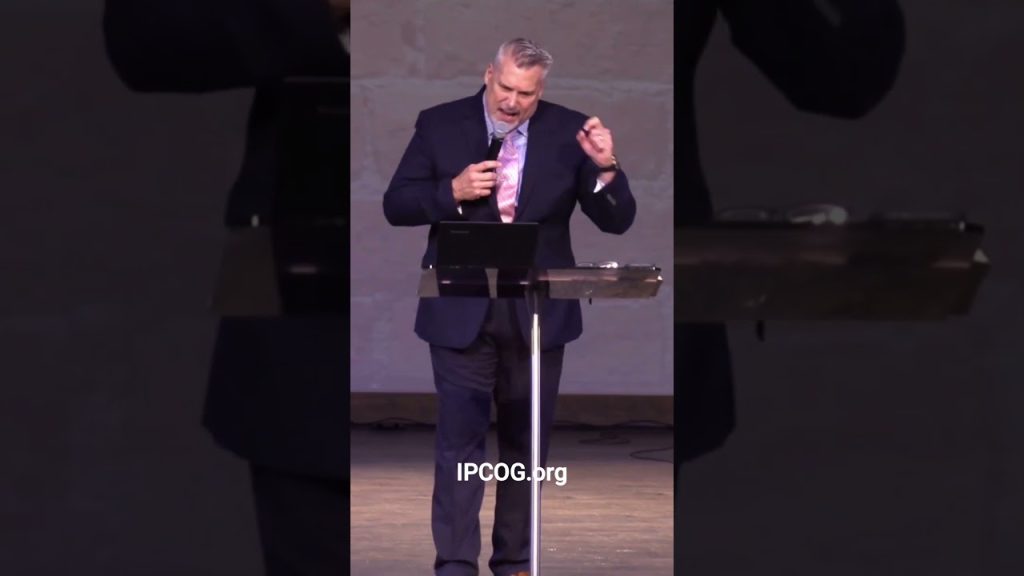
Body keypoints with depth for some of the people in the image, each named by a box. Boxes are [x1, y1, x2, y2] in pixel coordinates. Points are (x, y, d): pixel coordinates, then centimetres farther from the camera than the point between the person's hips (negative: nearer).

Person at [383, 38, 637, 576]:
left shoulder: (568, 130, 0)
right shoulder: (440, 125, -1)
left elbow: (617, 220, -2)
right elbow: (396, 206, 0)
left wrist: (606, 168, -21)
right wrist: (453, 191, -17)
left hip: (538, 312, 1)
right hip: (462, 311, -1)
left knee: (527, 442, 10)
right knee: (460, 440, -4)